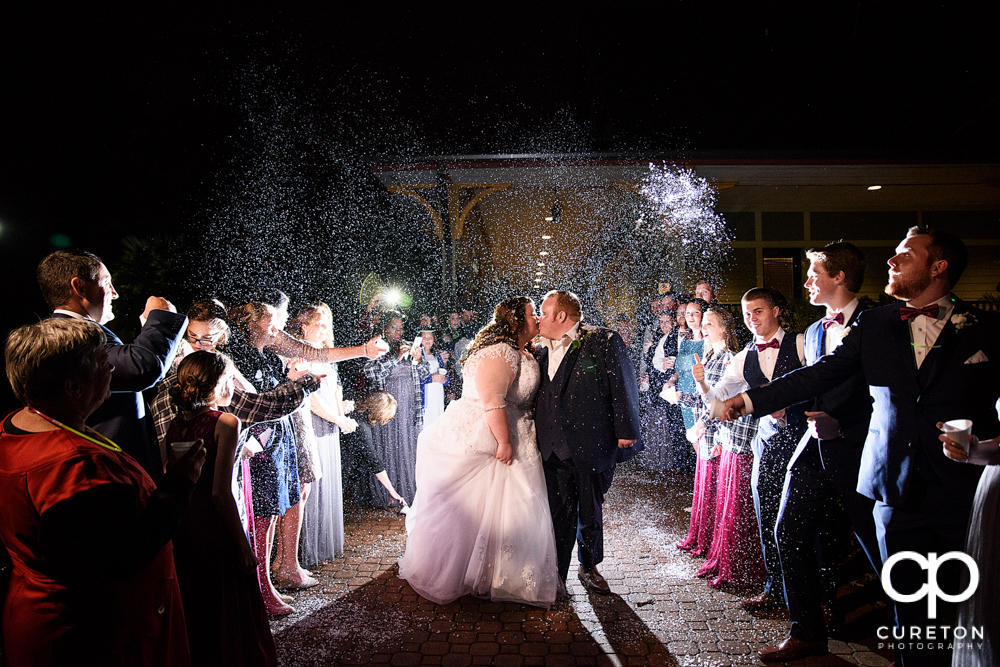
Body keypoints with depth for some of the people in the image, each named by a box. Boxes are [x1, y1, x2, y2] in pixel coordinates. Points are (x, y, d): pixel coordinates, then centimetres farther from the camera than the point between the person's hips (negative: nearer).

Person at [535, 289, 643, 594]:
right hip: (553, 448, 4)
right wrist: (538, 438, 14)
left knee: (590, 511, 13)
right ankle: (556, 576, 20)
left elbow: (624, 387, -6)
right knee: (558, 512, 5)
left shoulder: (604, 341, -5)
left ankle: (589, 567, 35)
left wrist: (626, 432, -8)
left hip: (593, 445, -3)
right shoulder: (544, 352, 12)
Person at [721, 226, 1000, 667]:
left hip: (965, 496, -1)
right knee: (911, 611, 10)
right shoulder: (875, 324, 6)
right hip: (898, 490, 2)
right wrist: (751, 400, -7)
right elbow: (819, 375, 1)